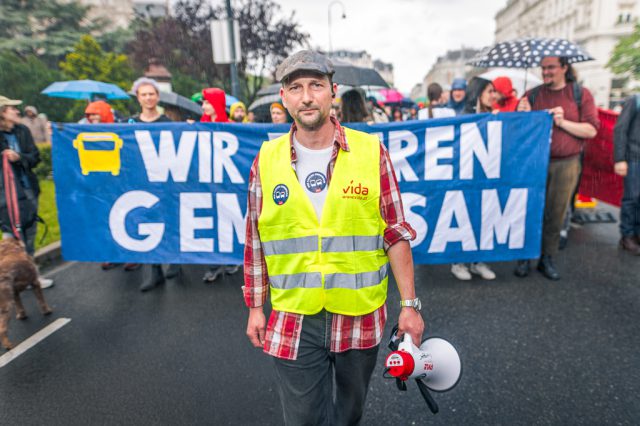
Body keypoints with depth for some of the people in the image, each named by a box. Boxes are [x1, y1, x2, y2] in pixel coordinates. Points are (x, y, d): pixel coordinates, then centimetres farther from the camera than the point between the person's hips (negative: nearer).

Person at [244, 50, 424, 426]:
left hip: (361, 318, 0)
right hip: (292, 322, 0)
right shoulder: (266, 160, -2)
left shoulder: (372, 152, -7)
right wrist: (256, 307, 8)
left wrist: (409, 304, -2)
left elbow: (396, 233, -3)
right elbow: (256, 242, 4)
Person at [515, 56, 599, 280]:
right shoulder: (532, 95, 6)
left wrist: (563, 122, -14)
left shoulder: (581, 94, 3)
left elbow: (591, 130, -2)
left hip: (565, 164, 0)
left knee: (555, 214, 6)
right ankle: (524, 258, 15)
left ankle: (547, 259, 19)